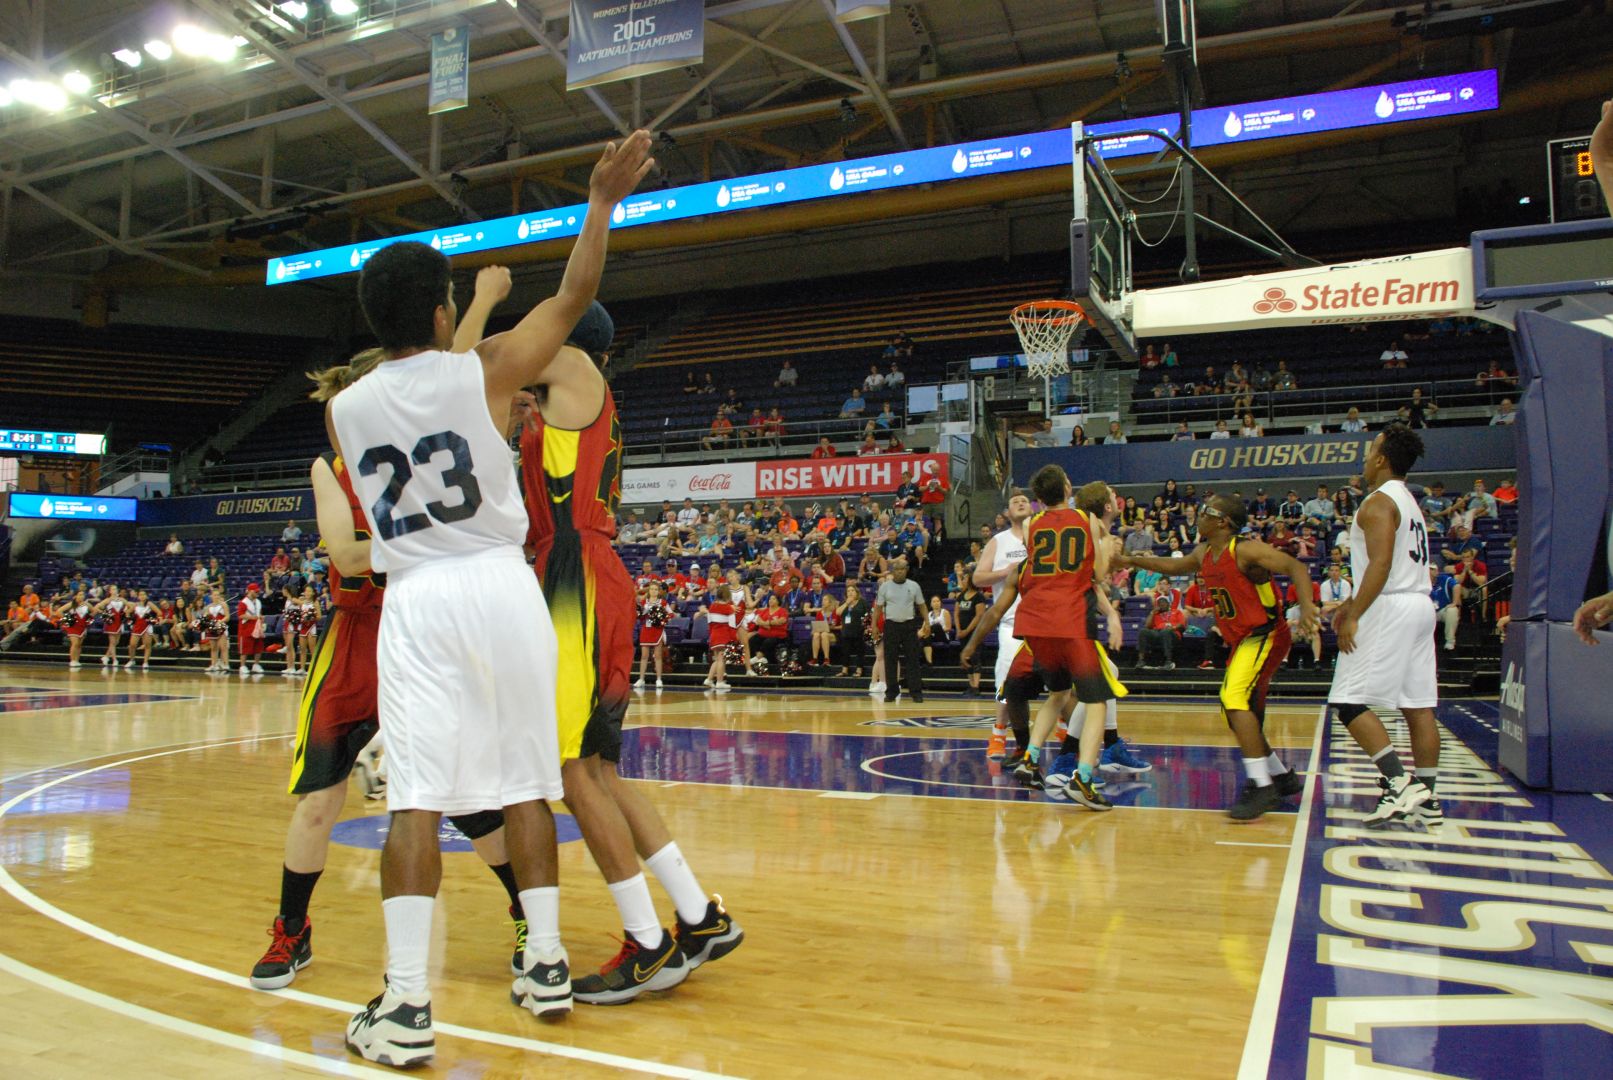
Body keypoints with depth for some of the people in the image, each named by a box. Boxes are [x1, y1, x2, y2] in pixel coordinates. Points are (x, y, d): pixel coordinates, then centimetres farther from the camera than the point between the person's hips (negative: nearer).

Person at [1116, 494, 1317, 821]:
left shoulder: (1246, 550, -17)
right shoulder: (1204, 554, 8)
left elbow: (1296, 567, -26)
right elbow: (1173, 565, 28)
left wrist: (1306, 605, -43)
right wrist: (1132, 560, 29)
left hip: (1266, 636, -10)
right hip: (1242, 641, 10)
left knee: (1235, 698, -27)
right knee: (1239, 716, 15)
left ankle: (1262, 787, -25)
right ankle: (1283, 777, 34)